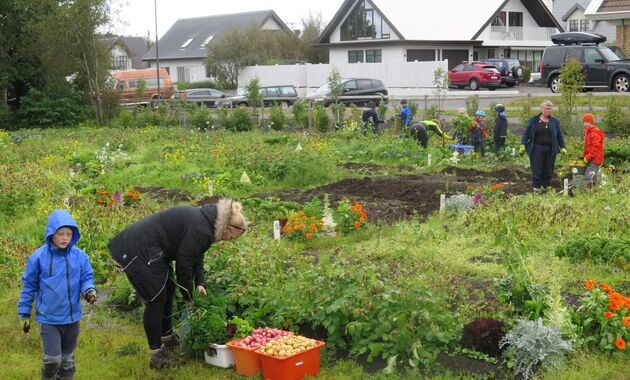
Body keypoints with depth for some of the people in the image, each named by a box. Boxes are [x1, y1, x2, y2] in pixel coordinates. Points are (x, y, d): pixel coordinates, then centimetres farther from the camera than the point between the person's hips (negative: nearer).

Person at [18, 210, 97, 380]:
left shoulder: (80, 256, -6)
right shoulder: (38, 257, -11)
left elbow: (87, 278, 3)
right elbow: (29, 286, -1)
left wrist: (89, 290, -20)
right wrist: (24, 313, 3)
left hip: (72, 317, 3)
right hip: (48, 318, -3)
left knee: (68, 358, 17)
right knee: (53, 359, -10)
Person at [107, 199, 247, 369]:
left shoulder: (204, 220, 8)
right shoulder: (200, 229, -23)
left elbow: (196, 256, 17)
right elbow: (184, 264, -18)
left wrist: (200, 283, 6)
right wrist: (189, 297, -5)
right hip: (138, 251, -11)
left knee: (168, 290, 19)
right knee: (156, 300, -7)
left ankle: (167, 338, 33)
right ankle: (157, 354, 0)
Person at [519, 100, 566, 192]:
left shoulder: (555, 121, 10)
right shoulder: (534, 120, 4)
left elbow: (560, 135, 13)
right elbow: (526, 133, 4)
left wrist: (562, 147, 6)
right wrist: (523, 145, -6)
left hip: (550, 150, 2)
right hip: (537, 149, -2)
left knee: (548, 170, 5)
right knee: (537, 170, -3)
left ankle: (547, 187, 16)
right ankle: (536, 188, 4)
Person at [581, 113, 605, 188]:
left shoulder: (595, 134, -17)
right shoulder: (588, 132, 16)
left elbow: (595, 148, -22)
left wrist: (588, 157, -20)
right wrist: (584, 155, 14)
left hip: (594, 160, -10)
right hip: (591, 159, 10)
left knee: (588, 177, -16)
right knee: (592, 177, 15)